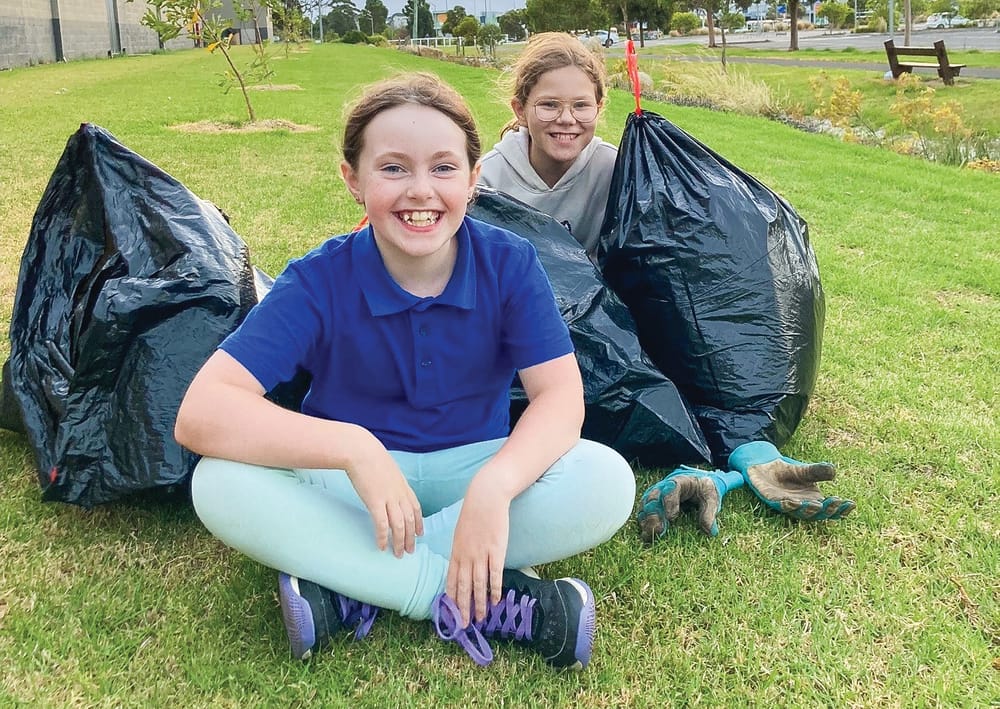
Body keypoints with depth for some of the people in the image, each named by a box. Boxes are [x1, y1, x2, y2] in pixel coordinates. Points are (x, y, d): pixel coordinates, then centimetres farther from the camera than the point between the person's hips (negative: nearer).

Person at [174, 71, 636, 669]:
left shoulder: (510, 263, -11)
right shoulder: (319, 281, -16)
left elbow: (560, 396, -18)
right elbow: (200, 414, -25)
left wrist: (493, 486, -39)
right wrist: (354, 448, -39)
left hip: (471, 468, 1)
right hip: (351, 482, 0)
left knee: (607, 482, -27)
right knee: (220, 484, -30)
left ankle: (346, 589, -23)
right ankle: (496, 602, -29)